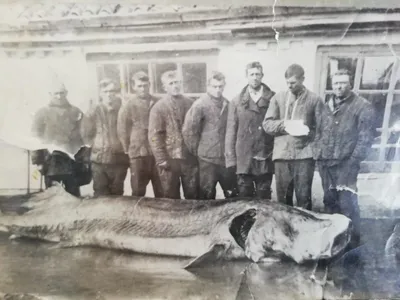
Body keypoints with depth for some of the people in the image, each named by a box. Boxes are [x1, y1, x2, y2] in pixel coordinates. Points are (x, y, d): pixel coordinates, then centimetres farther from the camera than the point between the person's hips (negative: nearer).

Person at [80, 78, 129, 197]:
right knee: (101, 196, 6)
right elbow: (86, 134, 6)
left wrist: (123, 146, 2)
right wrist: (98, 145, 3)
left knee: (117, 195, 12)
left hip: (119, 159, 1)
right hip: (99, 160, 0)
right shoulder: (94, 111, -3)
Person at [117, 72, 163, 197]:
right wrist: (128, 150, 3)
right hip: (138, 154, -2)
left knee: (161, 191, 10)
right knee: (138, 192, 9)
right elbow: (122, 131, 1)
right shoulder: (128, 106, -3)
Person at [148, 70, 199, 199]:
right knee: (171, 198, 9)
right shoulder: (159, 107, -3)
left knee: (193, 195, 11)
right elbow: (154, 135, -7)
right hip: (169, 159, -2)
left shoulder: (190, 104, 6)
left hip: (190, 158, 2)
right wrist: (161, 159, -11)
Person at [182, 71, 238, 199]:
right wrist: (198, 151, -2)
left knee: (232, 195, 12)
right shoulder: (200, 104, -8)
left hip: (227, 158, 5)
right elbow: (188, 131, -10)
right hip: (208, 158, -4)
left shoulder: (227, 104, 8)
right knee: (207, 196, 8)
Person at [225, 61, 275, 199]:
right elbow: (231, 131, 3)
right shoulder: (237, 101, 5)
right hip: (244, 158, 0)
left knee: (264, 198, 10)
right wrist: (230, 158, -2)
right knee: (244, 199, 8)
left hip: (266, 159, 0)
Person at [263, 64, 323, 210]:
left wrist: (306, 131, -13)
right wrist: (283, 124, -10)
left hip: (304, 154, -2)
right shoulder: (278, 98, 9)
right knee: (282, 197, 11)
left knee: (303, 197, 3)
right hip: (282, 154, 2)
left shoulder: (314, 99, 4)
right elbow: (267, 124, 6)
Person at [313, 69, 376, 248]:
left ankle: (352, 241, 12)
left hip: (346, 164, -6)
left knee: (347, 204, -4)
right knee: (329, 201, 14)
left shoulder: (363, 107, -5)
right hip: (325, 163, 6)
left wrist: (353, 162, -14)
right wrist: (318, 155, 7)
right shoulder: (325, 106, 14)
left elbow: (365, 138, -9)